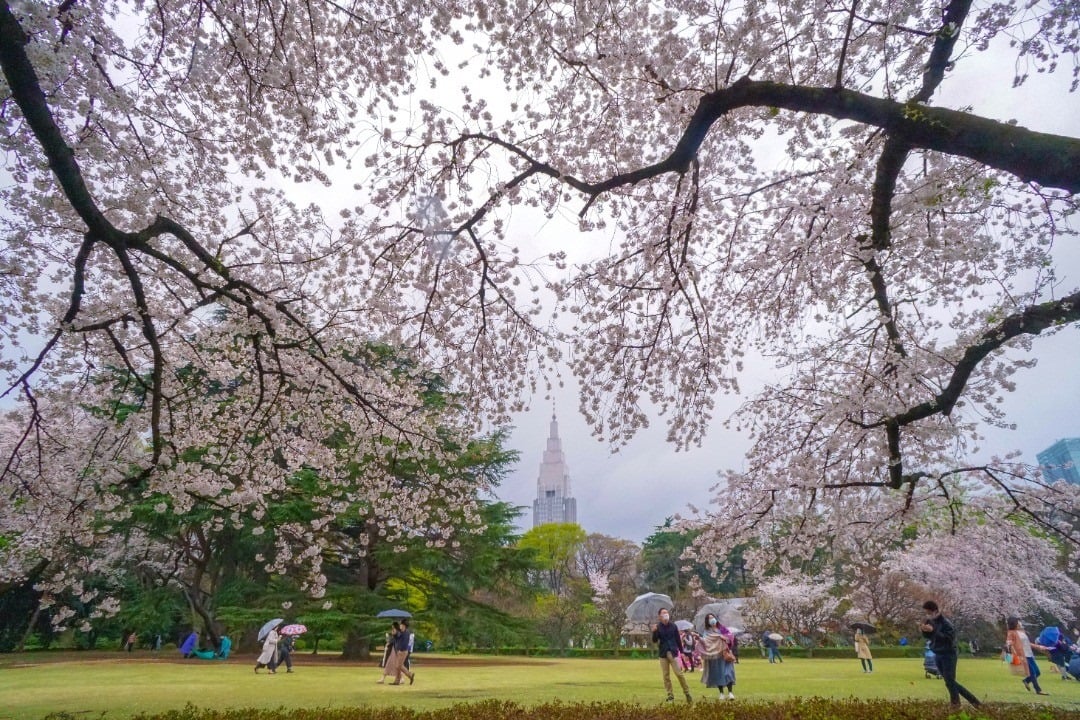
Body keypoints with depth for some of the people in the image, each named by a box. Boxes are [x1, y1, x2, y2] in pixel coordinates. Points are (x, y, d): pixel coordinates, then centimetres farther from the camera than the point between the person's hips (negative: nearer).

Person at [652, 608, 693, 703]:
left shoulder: (673, 626, 0)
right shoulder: (658, 627, -2)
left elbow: (678, 639, 6)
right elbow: (654, 641, -5)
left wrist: (682, 651, 3)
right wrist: (654, 632, -23)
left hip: (673, 652, -1)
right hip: (663, 654, 1)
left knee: (679, 673, -6)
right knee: (666, 676, 4)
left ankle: (687, 693, 9)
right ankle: (670, 696, 13)